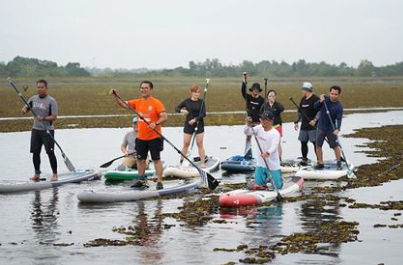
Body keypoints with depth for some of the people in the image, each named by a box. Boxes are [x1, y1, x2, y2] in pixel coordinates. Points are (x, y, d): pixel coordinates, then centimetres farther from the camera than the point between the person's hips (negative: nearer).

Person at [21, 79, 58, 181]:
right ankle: (37, 174, 18)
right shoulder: (33, 99, 8)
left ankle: (55, 174, 2)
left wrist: (44, 118, -27)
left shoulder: (51, 101, -8)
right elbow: (25, 109, 10)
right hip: (36, 129, 5)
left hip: (47, 130, -5)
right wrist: (24, 110, -14)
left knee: (50, 153, -6)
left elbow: (54, 117, -11)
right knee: (35, 152, 7)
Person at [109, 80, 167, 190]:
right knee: (140, 159, 12)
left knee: (156, 159, -3)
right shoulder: (137, 102, 8)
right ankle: (142, 181, 24)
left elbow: (164, 116, -17)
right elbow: (124, 104, 5)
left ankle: (159, 182, 0)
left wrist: (156, 123, -34)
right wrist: (115, 96, -10)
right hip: (141, 138, 6)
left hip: (154, 137, -6)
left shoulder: (156, 103, -10)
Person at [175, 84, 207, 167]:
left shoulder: (201, 102, -2)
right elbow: (176, 108, 7)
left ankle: (203, 162, 4)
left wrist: (195, 119, -22)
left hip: (199, 125, -1)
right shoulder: (187, 101, 1)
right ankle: (182, 161, 14)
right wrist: (181, 110, -15)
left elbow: (203, 114, -10)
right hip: (188, 125, 1)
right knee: (186, 143, 5)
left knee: (200, 143, 0)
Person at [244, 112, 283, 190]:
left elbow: (274, 147, -30)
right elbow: (247, 132, -2)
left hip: (272, 164, -4)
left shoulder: (275, 133, -17)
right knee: (258, 184, 4)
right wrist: (249, 125, -23)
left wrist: (267, 153, -51)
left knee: (278, 186, -1)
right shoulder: (259, 128, 1)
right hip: (261, 163, 4)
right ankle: (267, 178, 36)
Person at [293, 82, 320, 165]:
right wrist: (296, 122, 18)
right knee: (303, 142, 11)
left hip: (313, 126, -8)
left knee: (315, 143, -9)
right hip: (304, 126, 8)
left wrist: (315, 120, -24)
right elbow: (299, 112, 23)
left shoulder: (315, 99, -10)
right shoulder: (303, 99, 15)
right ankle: (304, 160, 21)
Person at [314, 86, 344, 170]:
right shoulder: (325, 99, -3)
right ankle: (320, 163, 18)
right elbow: (315, 107, -3)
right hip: (321, 128, 4)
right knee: (318, 146, 6)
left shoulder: (339, 106, -15)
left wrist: (337, 129, -36)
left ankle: (339, 163, 19)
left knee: (335, 146, 3)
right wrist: (320, 101, -22)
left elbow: (339, 119, -21)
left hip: (331, 129, -4)